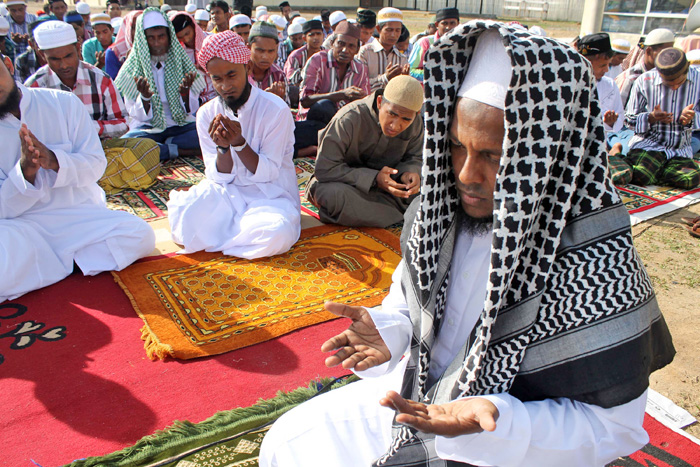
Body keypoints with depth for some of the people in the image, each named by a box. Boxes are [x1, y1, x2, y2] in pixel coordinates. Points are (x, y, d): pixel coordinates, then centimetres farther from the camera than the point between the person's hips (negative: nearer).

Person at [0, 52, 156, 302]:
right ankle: (70, 258, -7)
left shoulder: (64, 103, 2)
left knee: (140, 236, -24)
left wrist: (54, 160, -23)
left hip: (79, 213, 2)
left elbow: (96, 163, -3)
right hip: (21, 225, -1)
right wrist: (25, 169, -23)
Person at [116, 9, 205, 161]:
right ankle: (180, 151, -19)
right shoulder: (132, 68, -1)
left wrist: (185, 91, -20)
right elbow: (137, 116, -3)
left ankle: (168, 145, -13)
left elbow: (191, 110, 1)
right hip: (148, 128, -1)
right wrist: (145, 97, -24)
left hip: (181, 125, 1)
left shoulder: (181, 61, 4)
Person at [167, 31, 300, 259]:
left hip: (271, 195, -2)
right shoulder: (207, 114, 0)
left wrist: (240, 142, -28)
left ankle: (210, 238, -8)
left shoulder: (276, 110, -12)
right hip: (226, 194, 3)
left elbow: (268, 173, -12)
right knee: (182, 218, -28)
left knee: (276, 234, -36)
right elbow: (219, 176, -2)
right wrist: (223, 147, -23)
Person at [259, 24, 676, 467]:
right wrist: (387, 331, -16)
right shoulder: (441, 209, -11)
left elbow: (611, 425, -18)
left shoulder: (599, 275, -28)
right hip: (413, 396, 5)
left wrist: (496, 419, -32)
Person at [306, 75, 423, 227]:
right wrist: (373, 178, -32)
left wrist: (410, 172, -21)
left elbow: (414, 158, 5)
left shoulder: (416, 123, -10)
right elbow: (324, 169, -27)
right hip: (344, 182, -6)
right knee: (335, 194, -40)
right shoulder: (349, 119, -26)